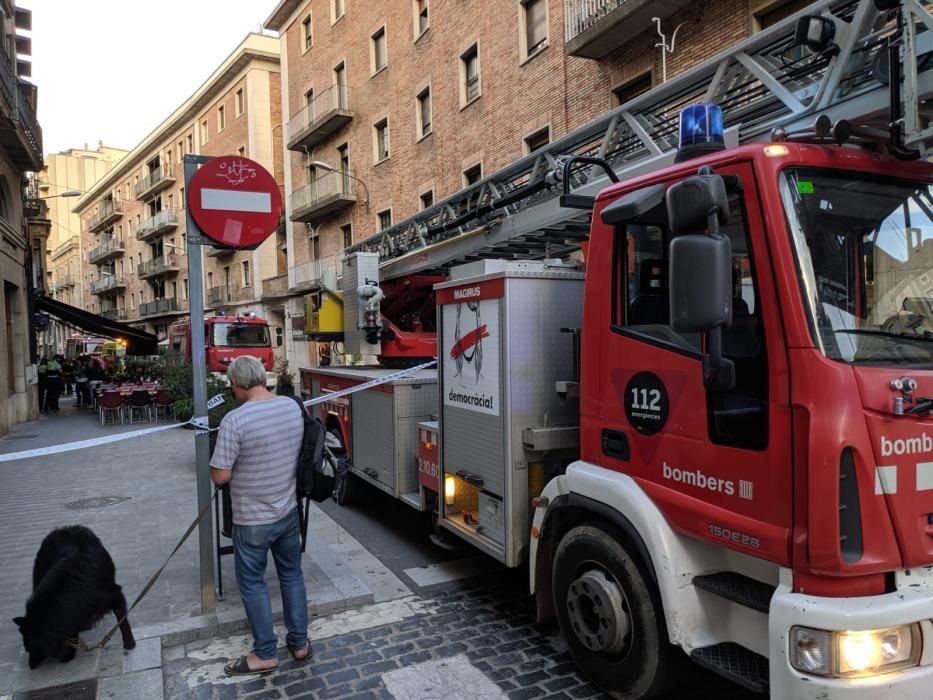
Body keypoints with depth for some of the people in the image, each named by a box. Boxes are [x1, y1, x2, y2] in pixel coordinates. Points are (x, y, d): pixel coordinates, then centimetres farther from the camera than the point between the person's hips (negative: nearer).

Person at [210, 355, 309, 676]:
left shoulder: (235, 420, -24)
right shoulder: (293, 407, -5)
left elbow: (220, 476, -19)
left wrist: (221, 462, 1)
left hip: (252, 520, -5)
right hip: (288, 512, 5)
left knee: (252, 583, 13)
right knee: (292, 575, 18)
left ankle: (265, 654, 23)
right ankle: (299, 642, 30)